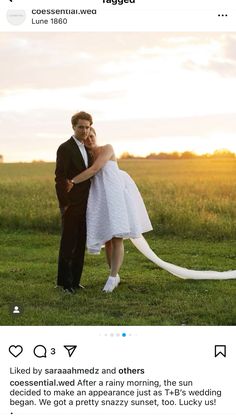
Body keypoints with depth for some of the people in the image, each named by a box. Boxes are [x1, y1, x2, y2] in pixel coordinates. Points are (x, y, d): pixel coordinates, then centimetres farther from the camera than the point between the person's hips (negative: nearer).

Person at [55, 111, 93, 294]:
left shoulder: (86, 149, 14)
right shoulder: (65, 148, -12)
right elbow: (60, 178, -16)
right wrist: (64, 204, -18)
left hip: (85, 205, 8)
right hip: (71, 205, -8)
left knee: (80, 244, 9)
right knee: (68, 244, -3)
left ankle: (74, 280, 16)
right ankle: (64, 281, 6)